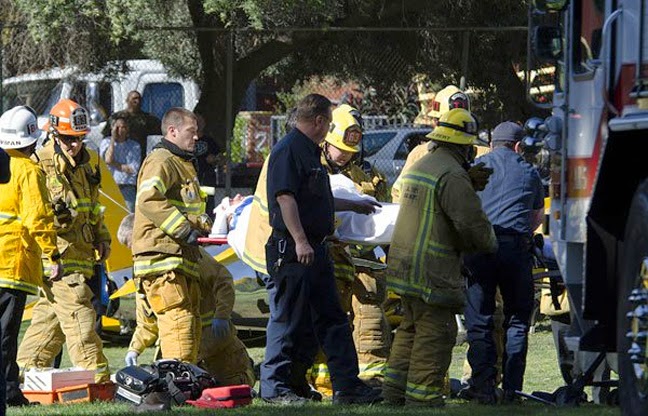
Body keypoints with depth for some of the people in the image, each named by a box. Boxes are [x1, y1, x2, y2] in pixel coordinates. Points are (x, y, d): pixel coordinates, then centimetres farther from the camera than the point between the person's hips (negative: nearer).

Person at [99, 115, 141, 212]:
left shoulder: (134, 146, 10)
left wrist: (114, 164, -2)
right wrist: (113, 139, -3)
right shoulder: (105, 142, 11)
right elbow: (108, 159, -8)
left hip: (127, 188, 0)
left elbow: (133, 170, 0)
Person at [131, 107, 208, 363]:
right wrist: (183, 229, -24)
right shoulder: (161, 162, -8)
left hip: (183, 260, 11)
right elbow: (149, 200, -25)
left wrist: (202, 226, 16)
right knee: (178, 319, -17)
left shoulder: (183, 164, 25)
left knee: (192, 322, 11)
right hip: (161, 257, -11)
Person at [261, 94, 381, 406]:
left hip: (314, 249, 10)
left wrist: (355, 205, 45)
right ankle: (275, 388, 1)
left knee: (331, 320, 9)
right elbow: (285, 197, -21)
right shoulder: (288, 151, -12)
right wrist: (300, 240, -27)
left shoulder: (310, 152, 21)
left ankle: (347, 385, 12)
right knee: (288, 319, -5)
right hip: (291, 250, -10)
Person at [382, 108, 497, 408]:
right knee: (434, 333, -4)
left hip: (405, 266, 10)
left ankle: (394, 389, 23)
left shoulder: (420, 166, 15)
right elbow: (472, 222, -19)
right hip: (432, 271, -10)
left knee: (411, 328, 19)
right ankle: (422, 395, -3)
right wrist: (490, 243, 2)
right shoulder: (452, 175, -17)